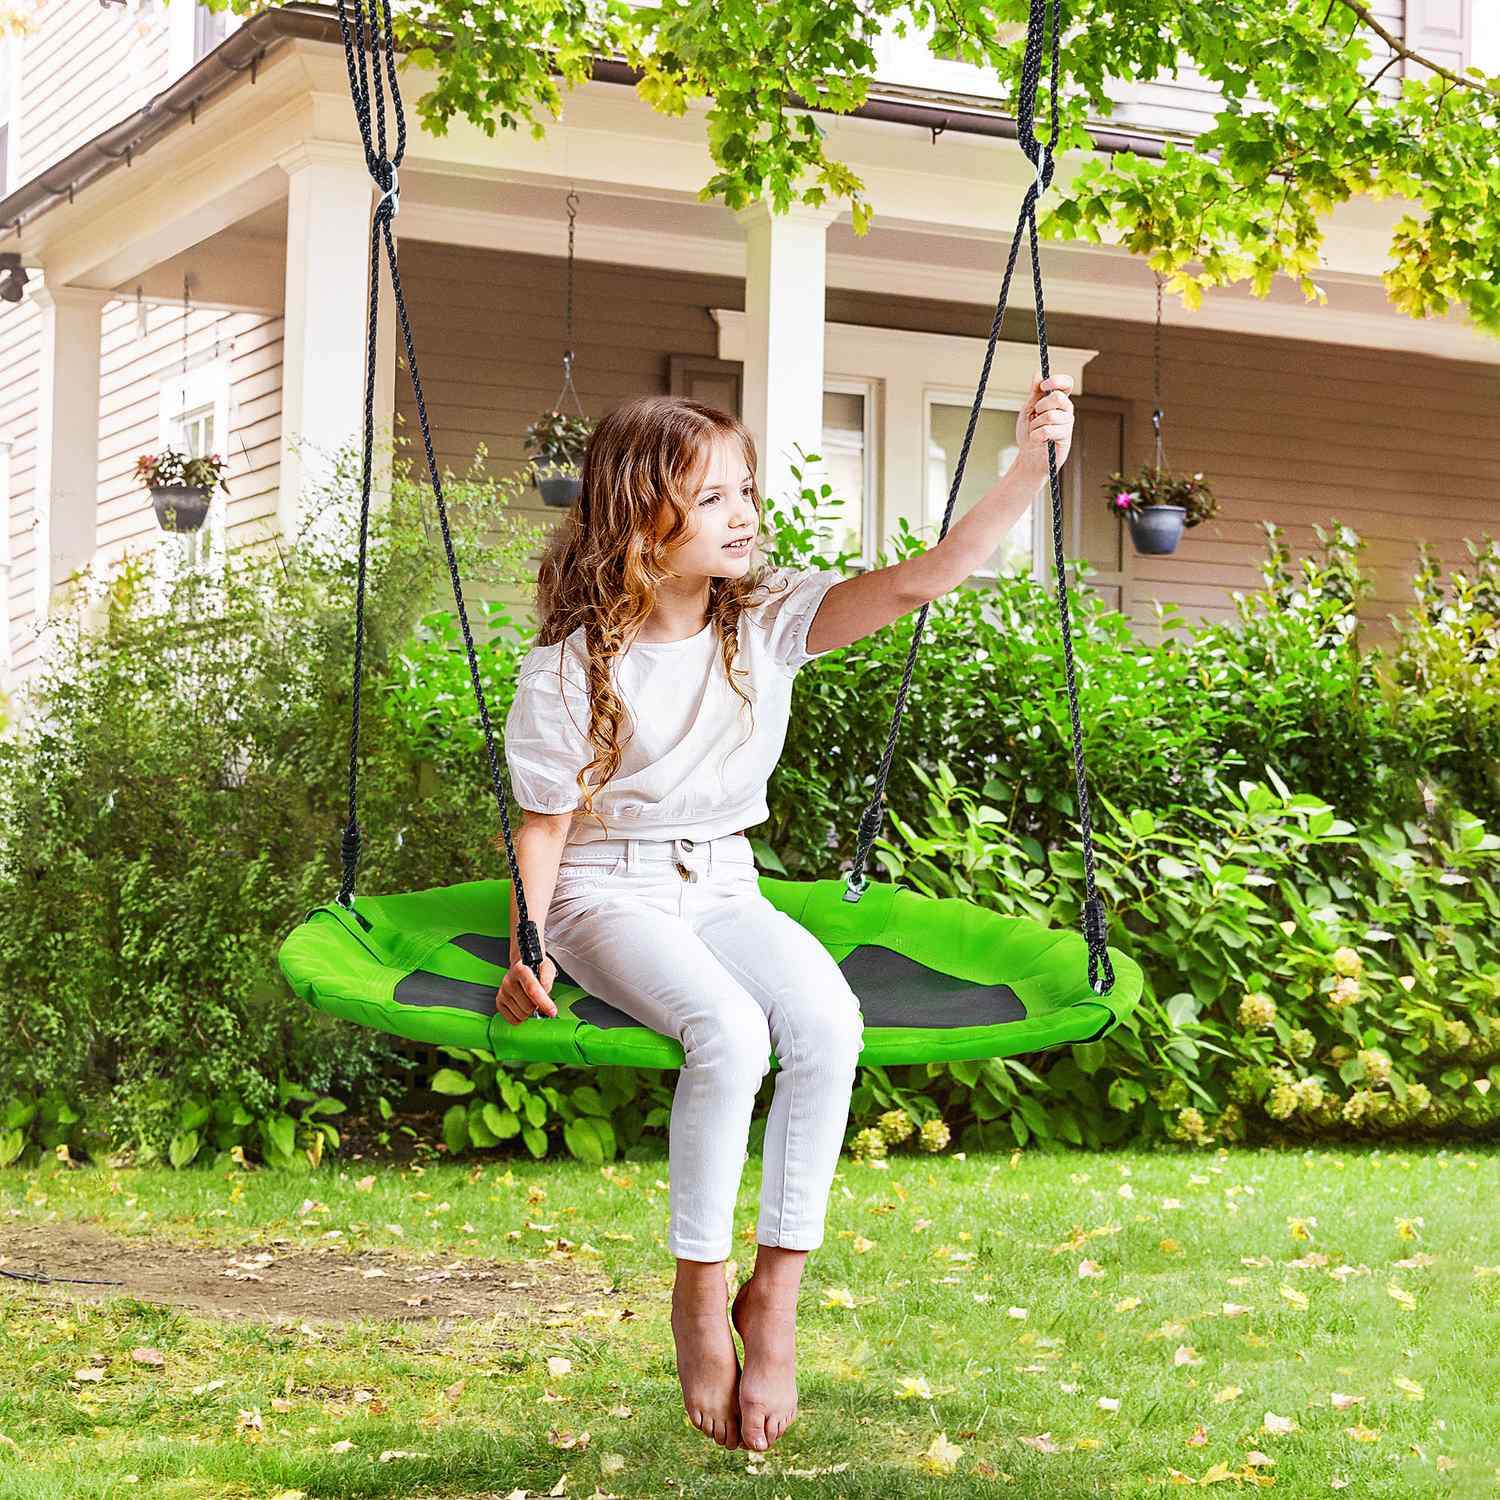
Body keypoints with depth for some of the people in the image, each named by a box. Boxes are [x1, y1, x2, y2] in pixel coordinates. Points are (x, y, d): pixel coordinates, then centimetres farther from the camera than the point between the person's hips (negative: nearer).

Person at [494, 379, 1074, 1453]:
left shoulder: (769, 621, -2)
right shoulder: (567, 672, -10)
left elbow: (930, 576, -10)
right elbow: (546, 822, -2)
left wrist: (1033, 466, -21)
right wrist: (526, 950, -15)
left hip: (725, 890, 4)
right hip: (609, 894, -4)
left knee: (826, 1019, -28)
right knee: (728, 1029, -34)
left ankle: (775, 1296, -16)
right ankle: (699, 1296, -15)